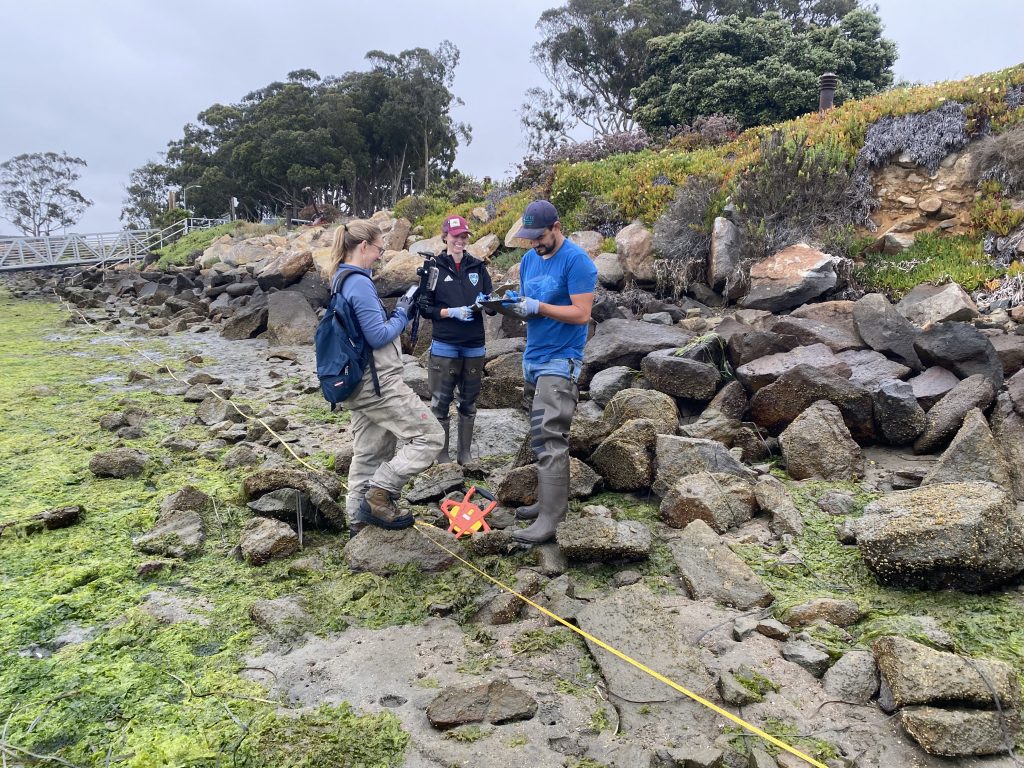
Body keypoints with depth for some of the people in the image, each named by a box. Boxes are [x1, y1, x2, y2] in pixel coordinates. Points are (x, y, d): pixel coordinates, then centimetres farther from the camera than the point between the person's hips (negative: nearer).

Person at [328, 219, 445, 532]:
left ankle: (358, 519, 24)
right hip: (378, 382, -10)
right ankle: (379, 495, -1)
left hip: (359, 383, 10)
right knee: (430, 436, -3)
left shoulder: (341, 279, 14)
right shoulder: (359, 282, -17)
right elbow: (378, 336, -20)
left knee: (368, 455, 16)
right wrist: (402, 314, -4)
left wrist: (398, 311, 9)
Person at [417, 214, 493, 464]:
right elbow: (425, 307, -3)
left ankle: (465, 453, 22)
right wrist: (453, 312, -16)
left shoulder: (477, 266, 8)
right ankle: (442, 453, 14)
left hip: (474, 344, 3)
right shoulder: (434, 267, -1)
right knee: (441, 400, 2)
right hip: (445, 344, -3)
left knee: (469, 400, 10)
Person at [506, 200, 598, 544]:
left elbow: (581, 313, -17)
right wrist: (511, 303, -5)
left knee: (550, 439, -11)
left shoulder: (576, 260, -12)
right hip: (533, 358, 8)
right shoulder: (529, 258, 13)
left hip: (560, 361, -8)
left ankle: (549, 520, -8)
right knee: (540, 436, 12)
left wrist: (538, 307, -22)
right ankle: (549, 501, 22)